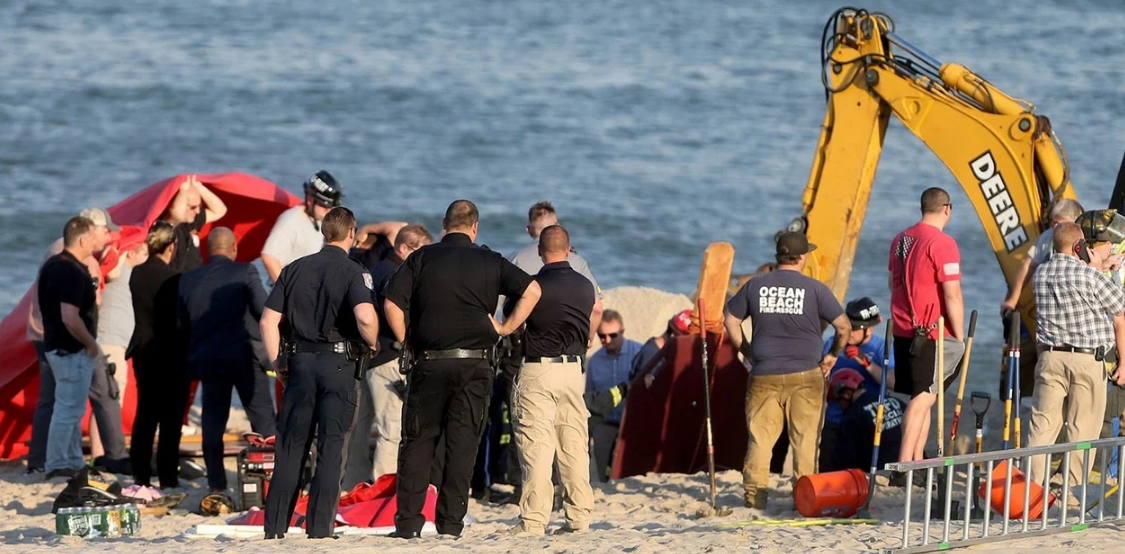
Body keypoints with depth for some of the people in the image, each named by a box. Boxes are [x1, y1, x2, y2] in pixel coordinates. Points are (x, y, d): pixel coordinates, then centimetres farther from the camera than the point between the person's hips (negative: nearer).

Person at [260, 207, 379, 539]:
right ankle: (319, 528, -4)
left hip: (301, 362, 4)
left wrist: (278, 364, 12)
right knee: (332, 448, 0)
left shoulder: (295, 270, 7)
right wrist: (372, 343, -3)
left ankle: (275, 527, 7)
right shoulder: (353, 272, -6)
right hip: (340, 363, -4)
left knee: (291, 447, 8)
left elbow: (268, 320, 4)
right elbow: (365, 316, -23)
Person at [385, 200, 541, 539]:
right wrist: (506, 328, 1)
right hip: (476, 364, 0)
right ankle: (451, 523, -1)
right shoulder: (489, 262, 4)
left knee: (417, 441, 6)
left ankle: (407, 521, 2)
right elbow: (532, 290, -4)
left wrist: (405, 341, 4)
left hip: (429, 361, 0)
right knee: (462, 443, 3)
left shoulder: (422, 258, 2)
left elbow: (392, 302, -6)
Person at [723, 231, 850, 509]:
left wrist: (748, 352, 19)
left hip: (764, 376, 2)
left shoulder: (755, 286, 5)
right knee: (805, 439, 3)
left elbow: (730, 321, 12)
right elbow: (844, 327, -2)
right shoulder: (815, 289, -3)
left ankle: (754, 494, 2)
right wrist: (832, 356, 13)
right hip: (804, 376, -2)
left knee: (760, 437, 5)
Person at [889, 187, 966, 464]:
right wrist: (959, 336, -9)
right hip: (933, 333, -8)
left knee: (921, 397, 14)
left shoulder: (900, 240, 11)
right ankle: (905, 464, -14)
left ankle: (916, 461, 14)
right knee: (923, 398, -8)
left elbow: (892, 283, 22)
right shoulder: (942, 244, -13)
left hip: (903, 331, 8)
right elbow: (952, 296, -16)